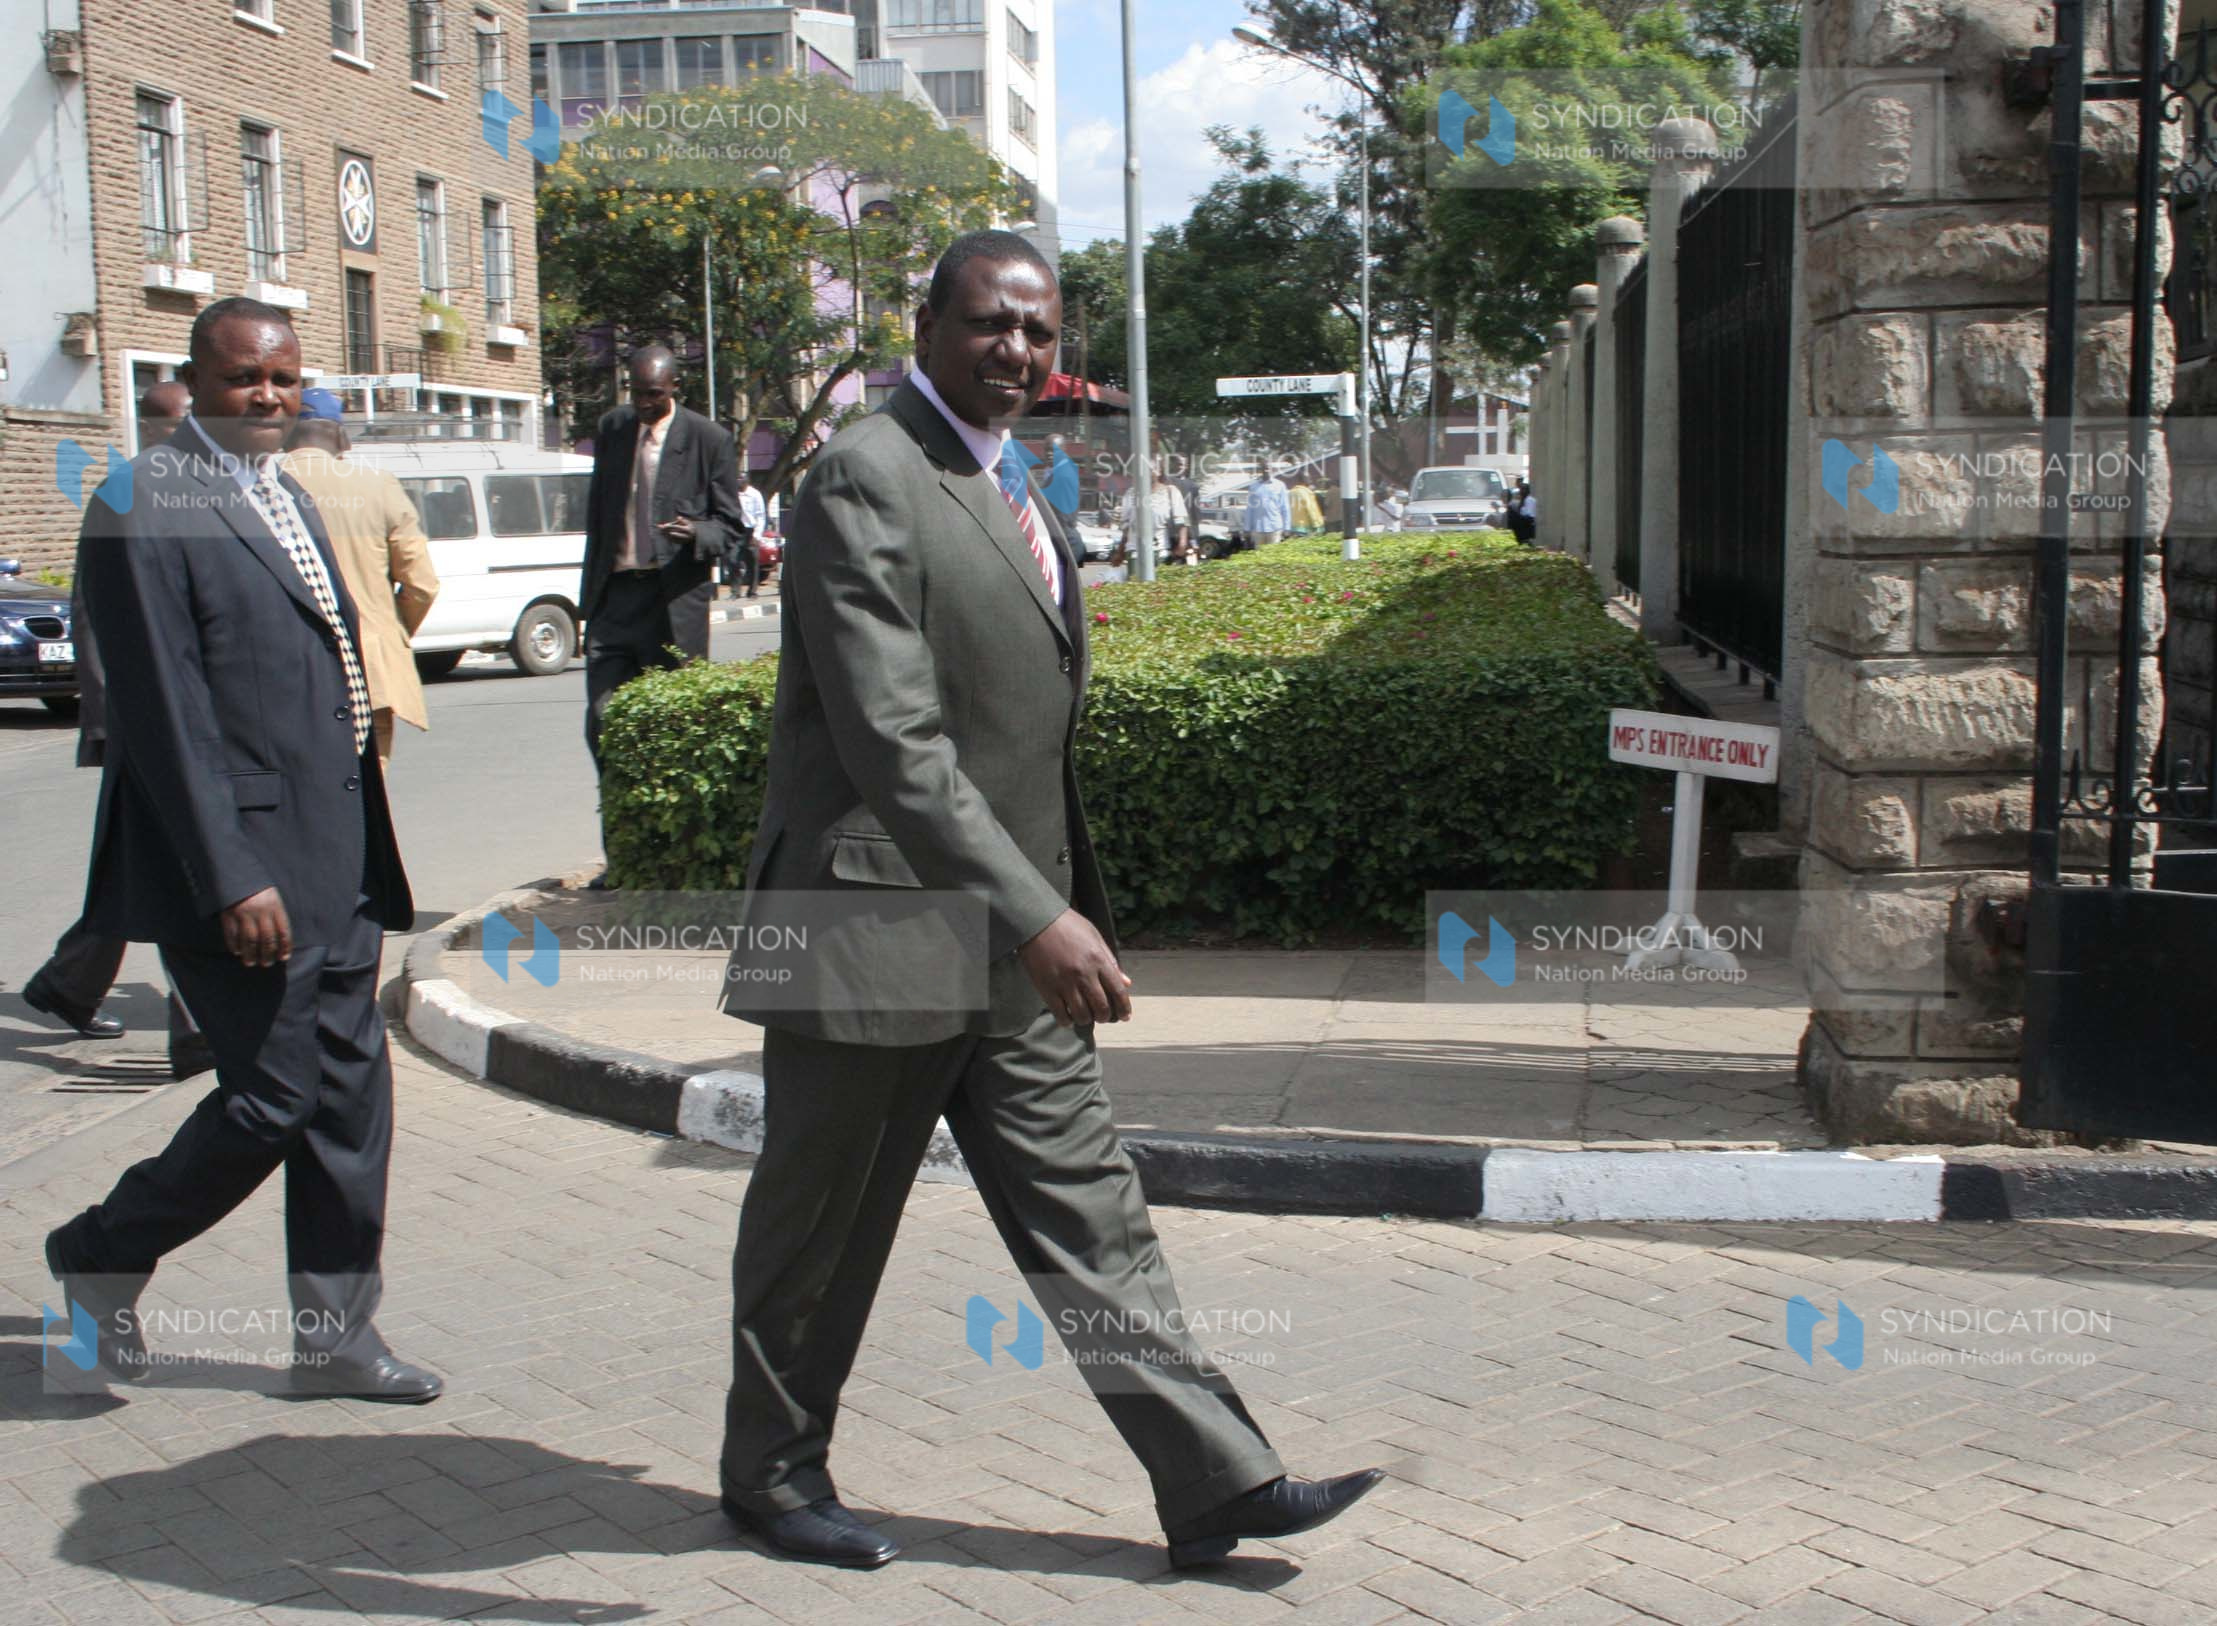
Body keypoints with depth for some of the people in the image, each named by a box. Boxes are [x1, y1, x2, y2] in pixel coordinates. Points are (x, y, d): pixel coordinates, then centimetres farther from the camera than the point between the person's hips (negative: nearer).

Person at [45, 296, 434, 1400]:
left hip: (335, 857, 9)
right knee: (273, 1098, -3)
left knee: (349, 1095, 10)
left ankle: (334, 1335, 20)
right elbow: (166, 717, -16)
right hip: (241, 863, -9)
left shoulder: (290, 501, 17)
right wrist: (232, 881, -20)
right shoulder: (146, 508, -11)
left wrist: (365, 851, 15)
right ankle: (99, 1257, 21)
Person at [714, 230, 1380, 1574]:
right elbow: (893, 741, -25)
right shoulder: (867, 479, -16)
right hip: (883, 939, -8)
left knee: (1089, 1210, 9)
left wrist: (1060, 913, 18)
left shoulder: (1015, 492, 14)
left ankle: (1217, 1480, 13)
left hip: (1015, 941, 8)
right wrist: (1039, 916, -30)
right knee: (822, 1224, 10)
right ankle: (774, 1470, 30)